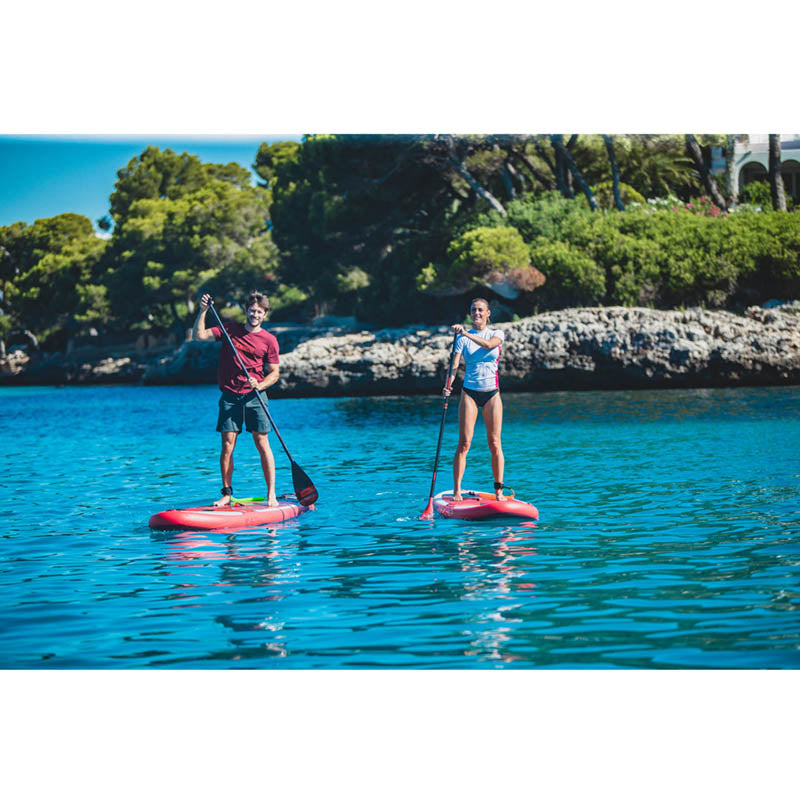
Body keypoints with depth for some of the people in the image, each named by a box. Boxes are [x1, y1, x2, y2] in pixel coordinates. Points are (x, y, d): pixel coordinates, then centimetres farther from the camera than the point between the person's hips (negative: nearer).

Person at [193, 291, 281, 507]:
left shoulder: (269, 340, 3)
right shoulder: (229, 329, 6)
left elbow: (274, 372, 4)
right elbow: (198, 336, 0)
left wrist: (260, 385, -14)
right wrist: (203, 311, -11)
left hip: (255, 397, -1)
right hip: (230, 397, 1)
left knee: (262, 443, -4)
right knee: (227, 444, -2)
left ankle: (271, 494, 0)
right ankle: (227, 493, 5)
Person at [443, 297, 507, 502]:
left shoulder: (497, 334, 3)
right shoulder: (463, 338, 3)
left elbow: (488, 344, -20)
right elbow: (454, 364, -8)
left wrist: (466, 333, -30)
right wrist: (448, 385, -25)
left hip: (491, 393, 0)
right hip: (470, 392, 0)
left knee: (494, 443, 0)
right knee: (464, 443, -7)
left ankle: (499, 490, 7)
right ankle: (456, 491, -6)